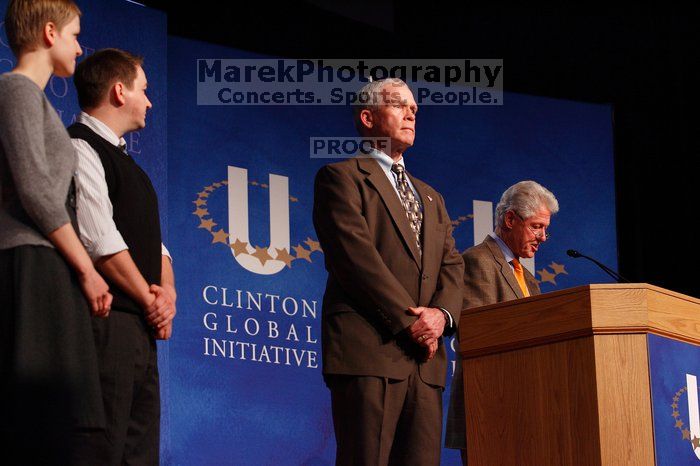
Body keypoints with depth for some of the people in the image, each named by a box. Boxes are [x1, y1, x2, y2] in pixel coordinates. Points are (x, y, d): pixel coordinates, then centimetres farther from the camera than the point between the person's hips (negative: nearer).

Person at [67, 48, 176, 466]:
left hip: (140, 327, 10)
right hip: (106, 320, -10)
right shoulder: (80, 149, -7)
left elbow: (151, 239, 21)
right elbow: (101, 241, -15)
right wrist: (151, 300, -8)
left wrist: (167, 289, 2)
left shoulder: (123, 160, 24)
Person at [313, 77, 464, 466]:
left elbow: (451, 267, 17)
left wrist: (441, 313, -5)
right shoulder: (342, 177, 5)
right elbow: (356, 256, -7)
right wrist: (409, 321, -12)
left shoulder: (431, 198, 28)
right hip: (369, 348, -6)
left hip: (426, 360, 6)